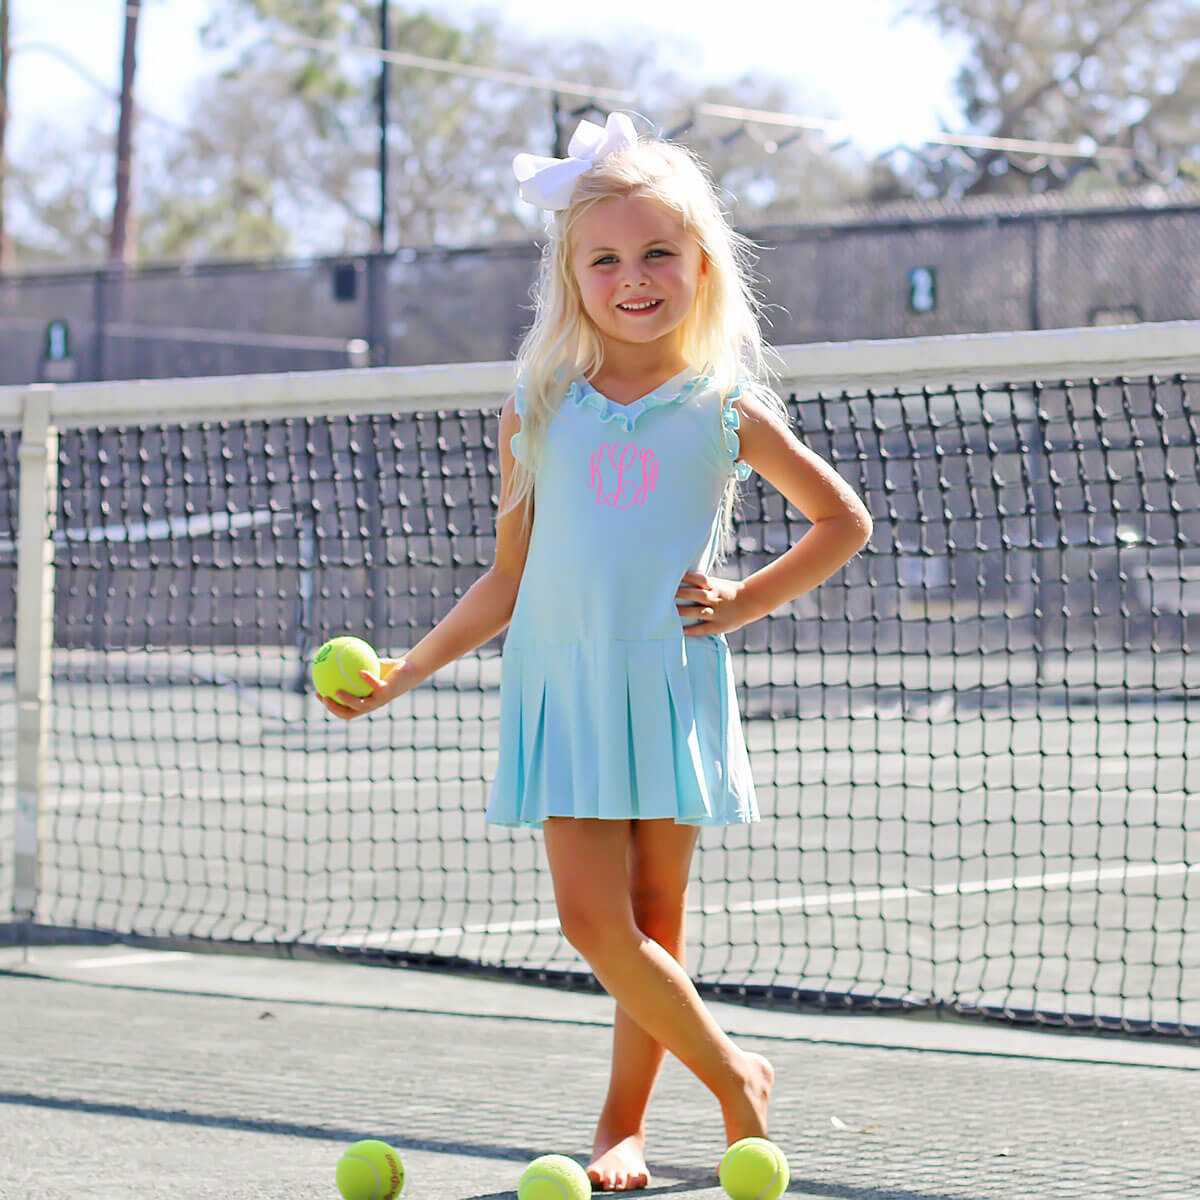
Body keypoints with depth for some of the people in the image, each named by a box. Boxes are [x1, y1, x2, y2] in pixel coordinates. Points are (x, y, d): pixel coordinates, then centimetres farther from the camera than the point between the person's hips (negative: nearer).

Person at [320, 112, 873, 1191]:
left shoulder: (724, 411, 2)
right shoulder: (539, 414, 6)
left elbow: (844, 521, 12)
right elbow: (507, 584, 11)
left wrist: (745, 602, 1)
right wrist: (399, 675, 6)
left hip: (672, 691, -1)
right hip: (565, 690, 1)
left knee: (653, 922, 1)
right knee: (593, 920, -9)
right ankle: (734, 1079, 8)